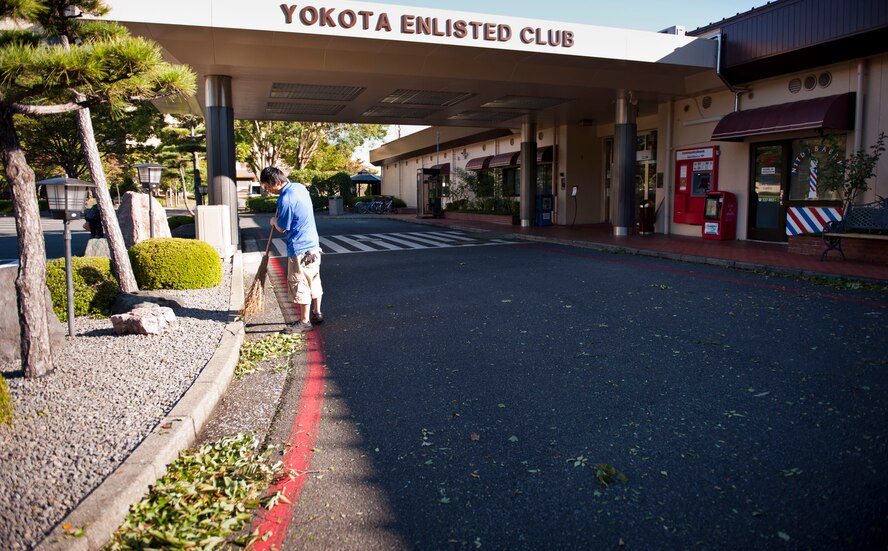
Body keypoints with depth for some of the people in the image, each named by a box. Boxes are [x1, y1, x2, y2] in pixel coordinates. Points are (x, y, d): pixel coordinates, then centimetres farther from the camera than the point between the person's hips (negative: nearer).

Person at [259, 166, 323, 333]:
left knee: (300, 285, 1)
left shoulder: (285, 199, -22)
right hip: (313, 244, 9)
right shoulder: (299, 187, 5)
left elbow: (282, 228, -13)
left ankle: (304, 321, 8)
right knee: (314, 280, 17)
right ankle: (317, 313, 29)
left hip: (299, 249, -9)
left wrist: (274, 221, 6)